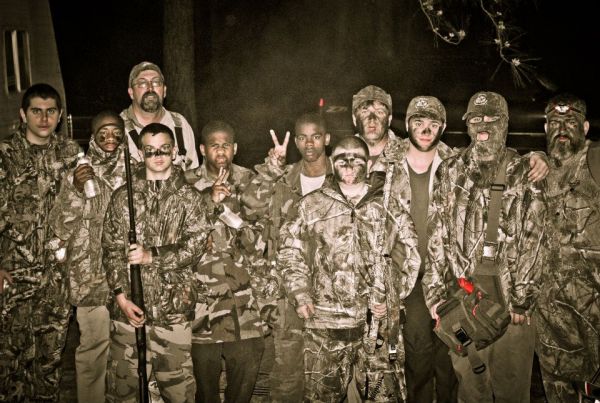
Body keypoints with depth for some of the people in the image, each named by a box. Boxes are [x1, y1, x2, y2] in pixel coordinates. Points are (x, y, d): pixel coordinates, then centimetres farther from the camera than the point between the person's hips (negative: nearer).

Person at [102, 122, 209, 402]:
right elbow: (111, 250, 3)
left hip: (174, 308, -1)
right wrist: (120, 295, -7)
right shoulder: (123, 196, 7)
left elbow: (195, 246, -5)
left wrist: (152, 256, -15)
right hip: (129, 306, 1)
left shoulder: (189, 197, 5)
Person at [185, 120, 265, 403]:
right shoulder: (187, 185, 1)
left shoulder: (249, 182, 6)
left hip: (243, 293, 2)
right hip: (202, 295, -1)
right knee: (205, 377, 7)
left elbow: (257, 238, 1)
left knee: (246, 368, 6)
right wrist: (210, 201, -19)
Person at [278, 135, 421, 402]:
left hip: (378, 320, 0)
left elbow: (409, 255, 10)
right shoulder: (311, 205, 9)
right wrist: (300, 294, -3)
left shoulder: (388, 206, 9)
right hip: (324, 322, 0)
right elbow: (290, 252, 8)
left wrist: (393, 296, -2)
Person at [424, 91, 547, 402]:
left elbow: (533, 239, -1)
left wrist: (521, 299, -8)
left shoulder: (525, 172, 5)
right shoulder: (449, 172, 9)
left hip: (512, 298, -1)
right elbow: (437, 236, 5)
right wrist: (435, 292, -1)